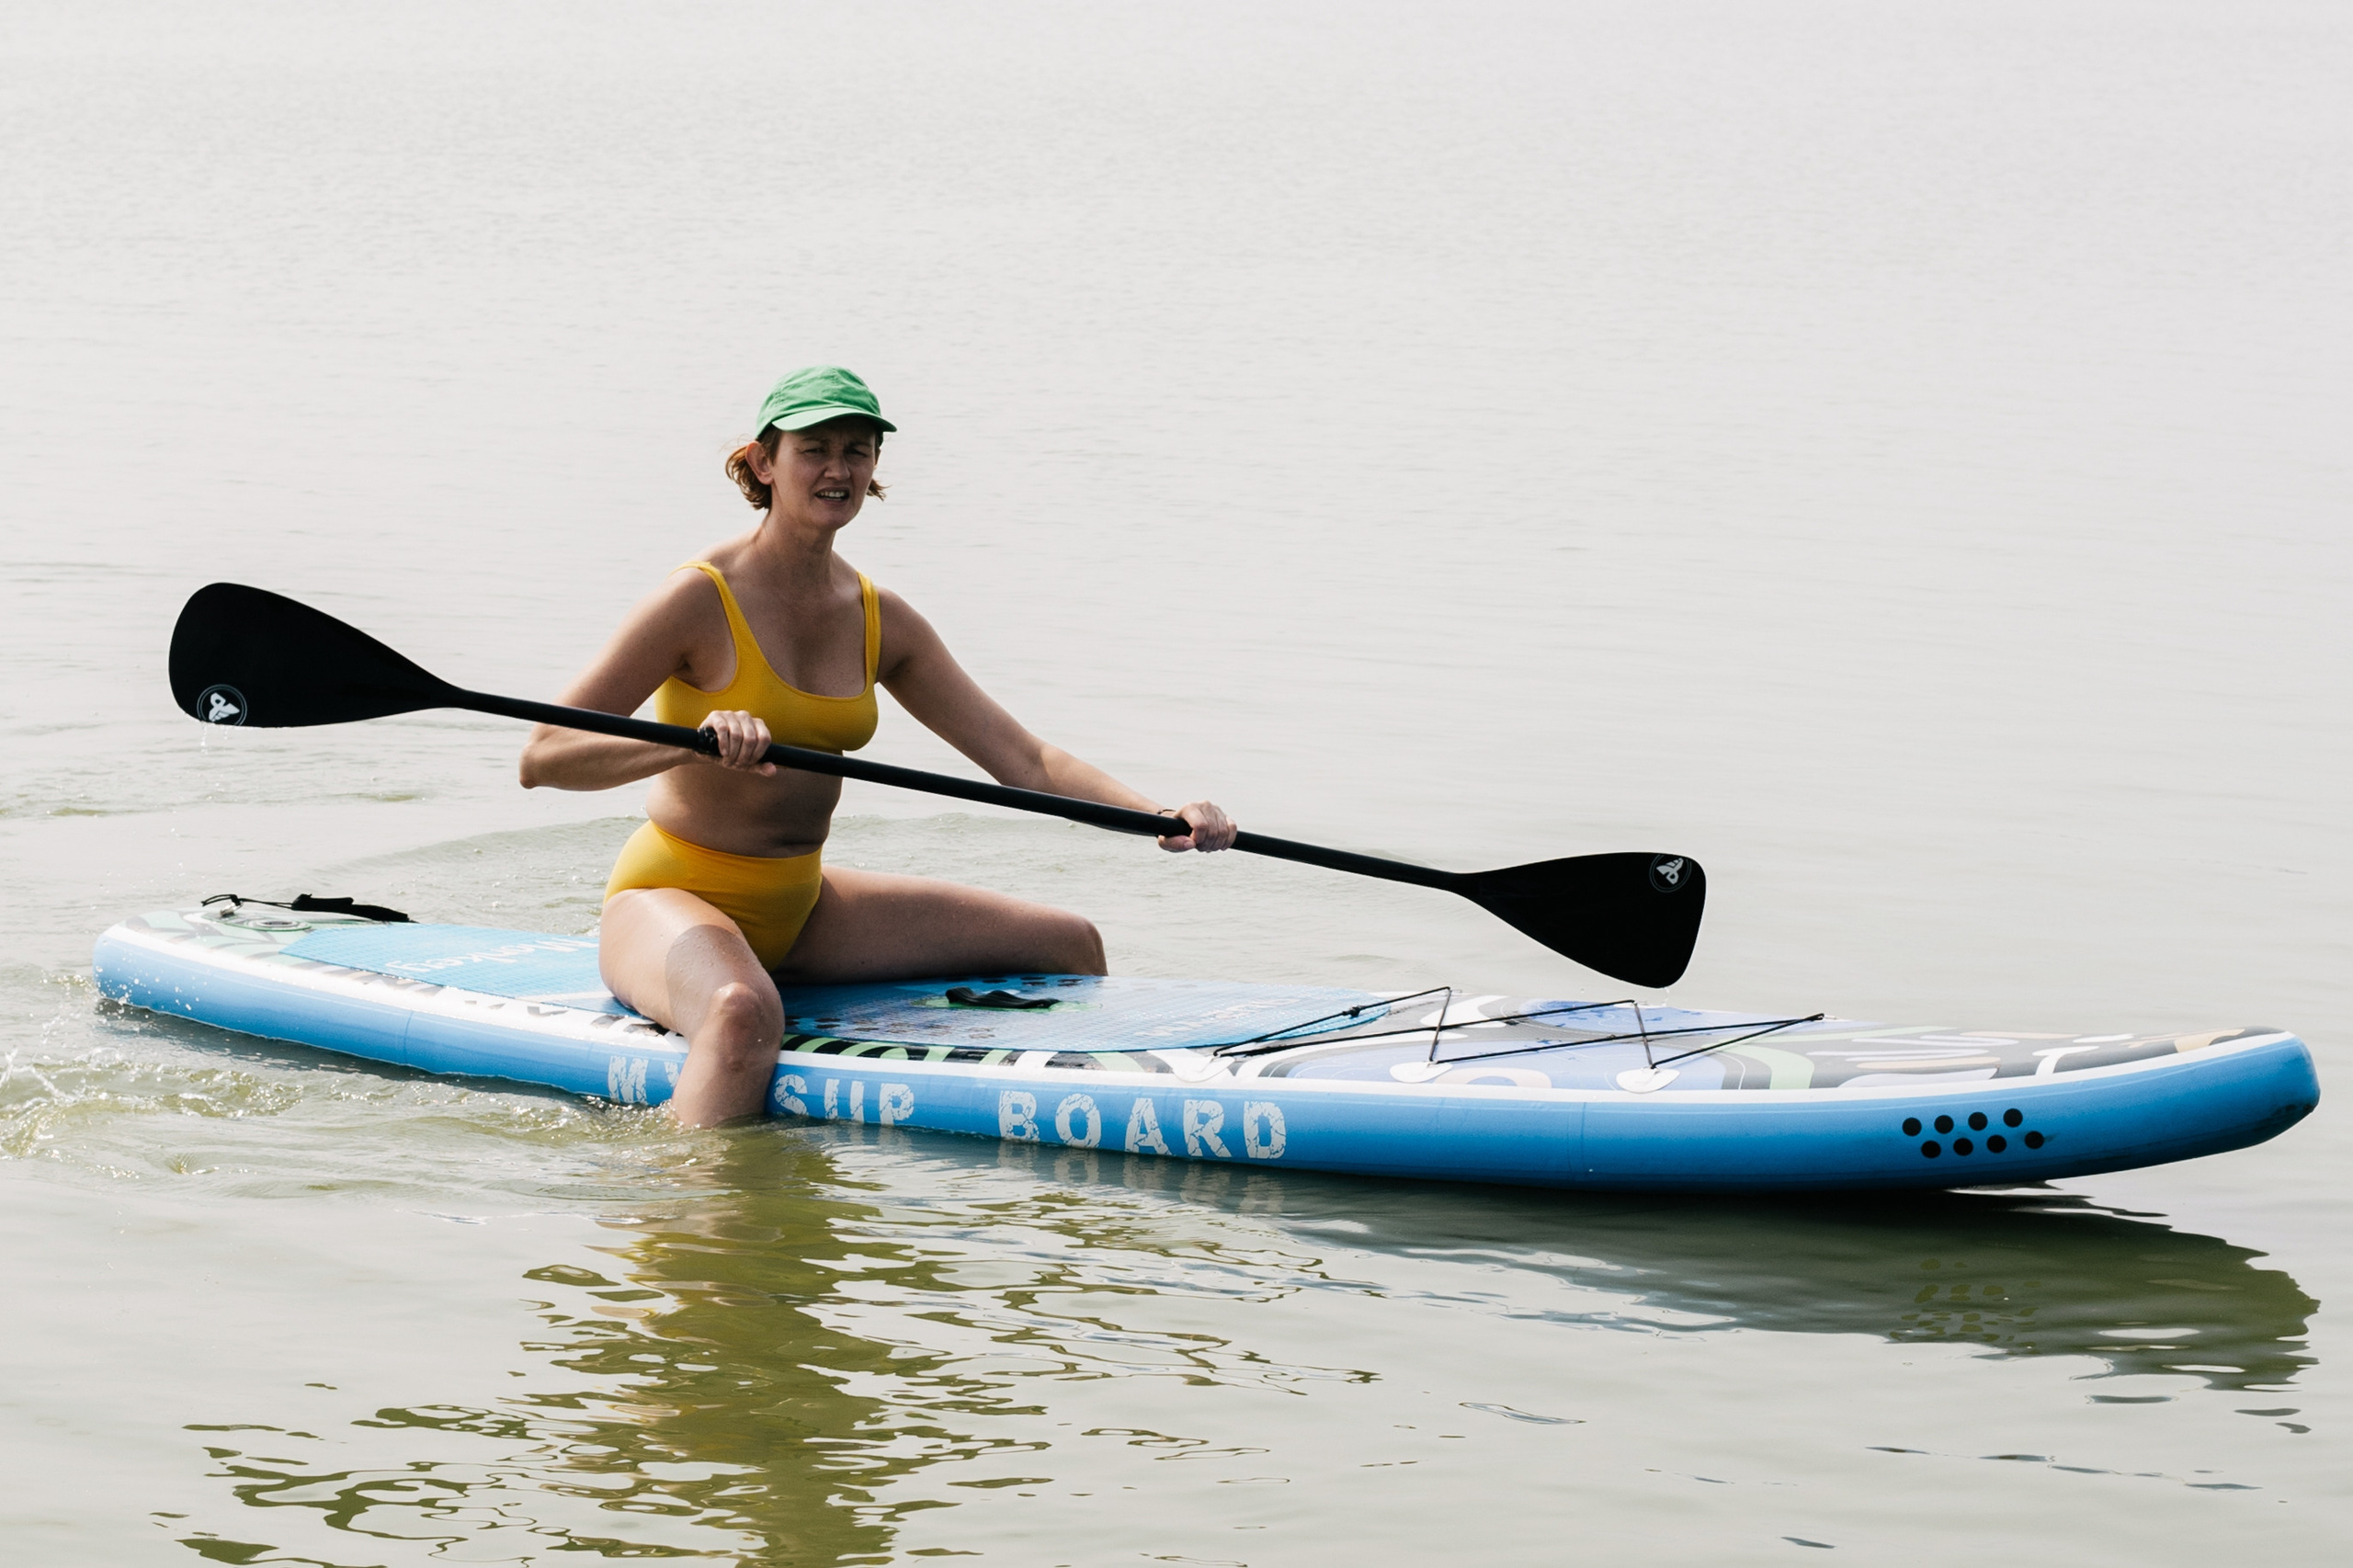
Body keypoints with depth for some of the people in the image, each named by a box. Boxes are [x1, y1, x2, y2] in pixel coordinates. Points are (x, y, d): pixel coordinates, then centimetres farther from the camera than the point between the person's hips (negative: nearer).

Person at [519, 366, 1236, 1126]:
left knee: (1067, 945, 7)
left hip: (797, 911, 8)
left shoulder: (880, 621, 3)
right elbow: (541, 758, -23)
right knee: (744, 1015, -43)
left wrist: (1161, 816, -15)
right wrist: (694, 741, -39)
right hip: (671, 898, -7)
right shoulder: (702, 600, -16)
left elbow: (1025, 759, 1)